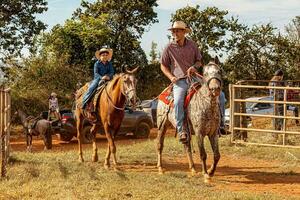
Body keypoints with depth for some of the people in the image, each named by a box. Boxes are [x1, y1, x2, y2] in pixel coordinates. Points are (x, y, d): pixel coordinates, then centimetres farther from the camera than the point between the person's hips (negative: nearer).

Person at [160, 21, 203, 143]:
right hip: (179, 81, -3)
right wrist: (171, 77, -6)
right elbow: (163, 65, 10)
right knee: (178, 101, -32)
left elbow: (199, 61, 18)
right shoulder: (169, 48, 3)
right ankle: (181, 130, -23)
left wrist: (194, 67, -5)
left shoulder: (192, 45, 9)